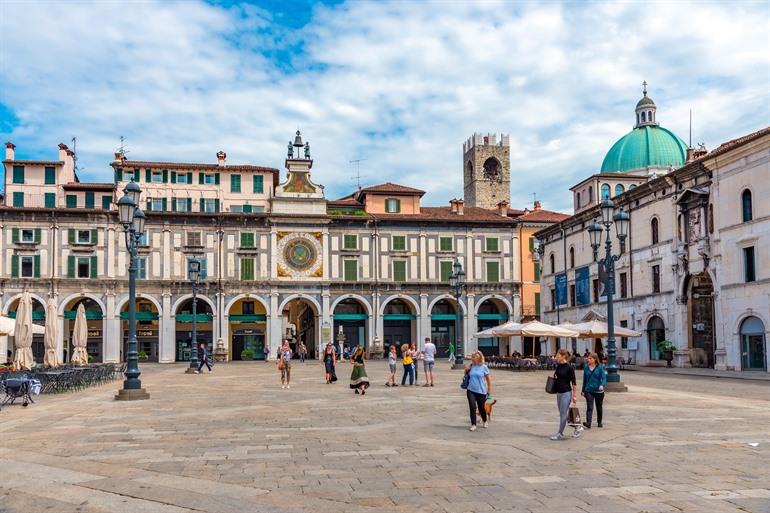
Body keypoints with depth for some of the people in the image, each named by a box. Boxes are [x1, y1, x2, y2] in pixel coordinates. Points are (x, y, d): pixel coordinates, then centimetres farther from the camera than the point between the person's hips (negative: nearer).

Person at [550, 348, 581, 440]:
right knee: (564, 414, 14)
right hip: (559, 393, 8)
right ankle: (577, 429, 27)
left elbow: (574, 382, -12)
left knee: (563, 414, -2)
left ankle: (560, 434, 7)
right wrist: (553, 376, 2)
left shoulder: (569, 368, -13)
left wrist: (574, 395, -13)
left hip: (566, 393, -8)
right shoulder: (558, 366, 8)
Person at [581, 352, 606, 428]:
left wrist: (602, 385, -32)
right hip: (589, 391, 1)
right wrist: (583, 390, 15)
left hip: (598, 391, -1)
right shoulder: (586, 368, 4)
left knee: (599, 408, 14)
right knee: (589, 407, -12)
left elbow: (604, 378, -12)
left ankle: (599, 422, 30)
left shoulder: (600, 367, -6)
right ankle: (588, 423, -22)